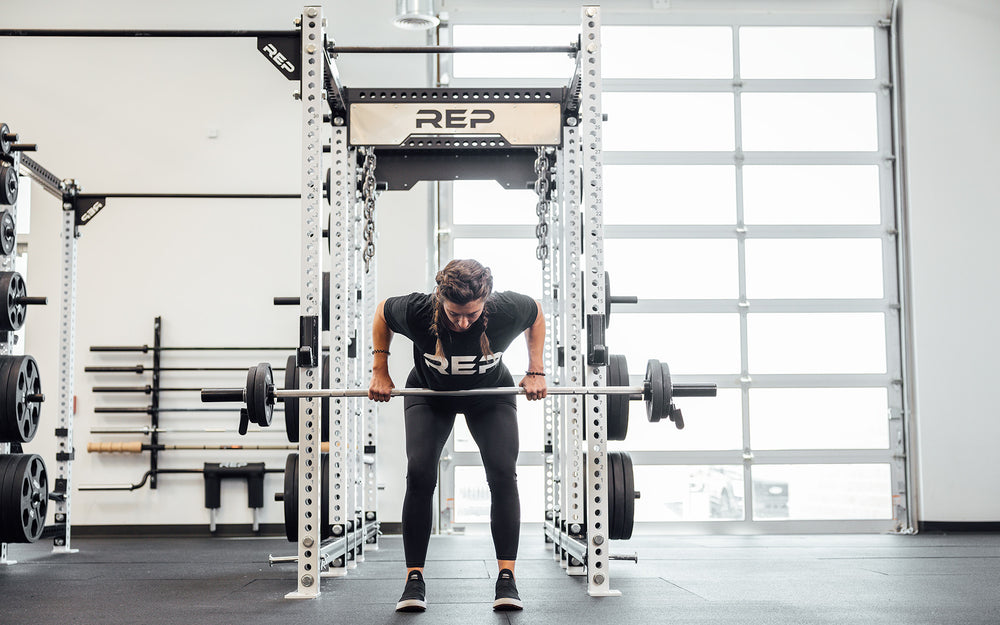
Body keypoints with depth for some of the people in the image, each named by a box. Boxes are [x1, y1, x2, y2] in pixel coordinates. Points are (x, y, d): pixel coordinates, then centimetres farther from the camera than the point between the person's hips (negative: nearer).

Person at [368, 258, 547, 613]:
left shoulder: (508, 311, -34)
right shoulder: (416, 312, -34)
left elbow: (536, 313, -8)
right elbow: (381, 313, -10)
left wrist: (535, 372, -10)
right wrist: (380, 372, -10)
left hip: (491, 394, 0)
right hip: (429, 394, 0)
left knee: (503, 474, -18)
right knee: (419, 473, -19)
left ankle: (506, 577, -9)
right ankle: (414, 579, -9)